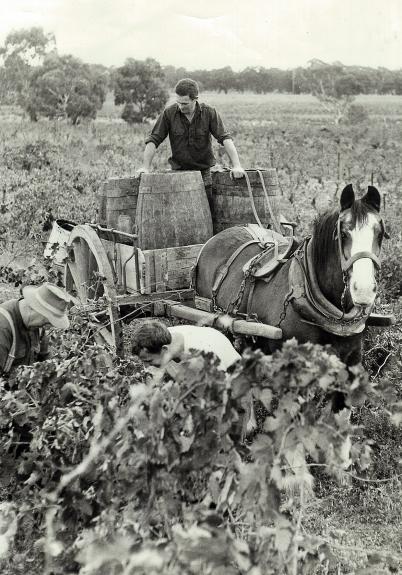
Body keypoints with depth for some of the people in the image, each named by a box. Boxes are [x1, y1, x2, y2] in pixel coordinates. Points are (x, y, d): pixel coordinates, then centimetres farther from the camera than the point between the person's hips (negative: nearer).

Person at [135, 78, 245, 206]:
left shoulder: (209, 113, -5)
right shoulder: (169, 113, -5)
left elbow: (225, 138, -10)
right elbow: (153, 140, -3)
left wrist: (236, 166, -21)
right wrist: (146, 167, -13)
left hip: (204, 172, 0)